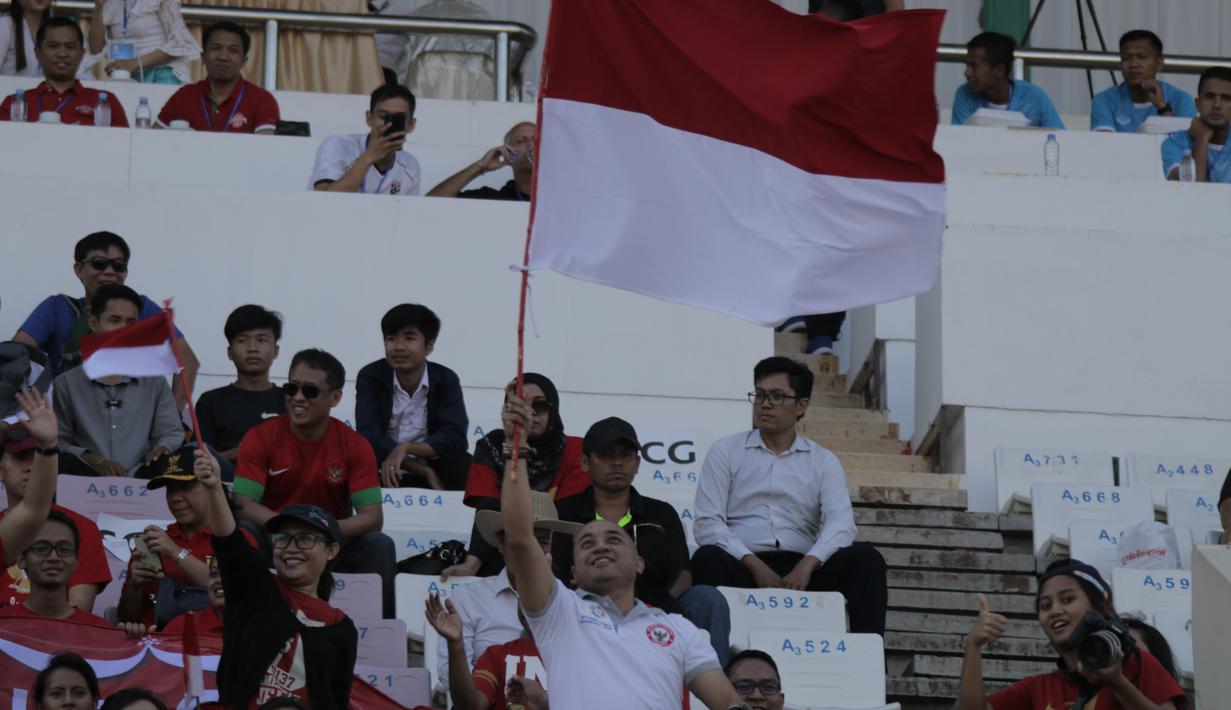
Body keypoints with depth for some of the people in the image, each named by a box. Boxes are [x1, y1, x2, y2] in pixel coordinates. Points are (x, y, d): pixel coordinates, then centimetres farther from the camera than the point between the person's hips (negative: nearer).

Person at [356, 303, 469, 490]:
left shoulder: (446, 380, -6)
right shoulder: (370, 377, -8)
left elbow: (455, 437, -19)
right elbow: (369, 436, -20)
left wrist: (406, 448, -34)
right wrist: (425, 471, -27)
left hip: (432, 470, 1)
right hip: (383, 475, -1)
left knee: (463, 465, -28)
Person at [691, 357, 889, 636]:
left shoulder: (823, 461, 16)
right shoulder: (726, 451, 12)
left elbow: (841, 522, 0)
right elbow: (707, 523, 1)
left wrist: (807, 565, -22)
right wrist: (755, 565, -16)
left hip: (802, 571, 2)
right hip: (742, 568, -2)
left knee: (865, 558, -24)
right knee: (708, 559, -35)